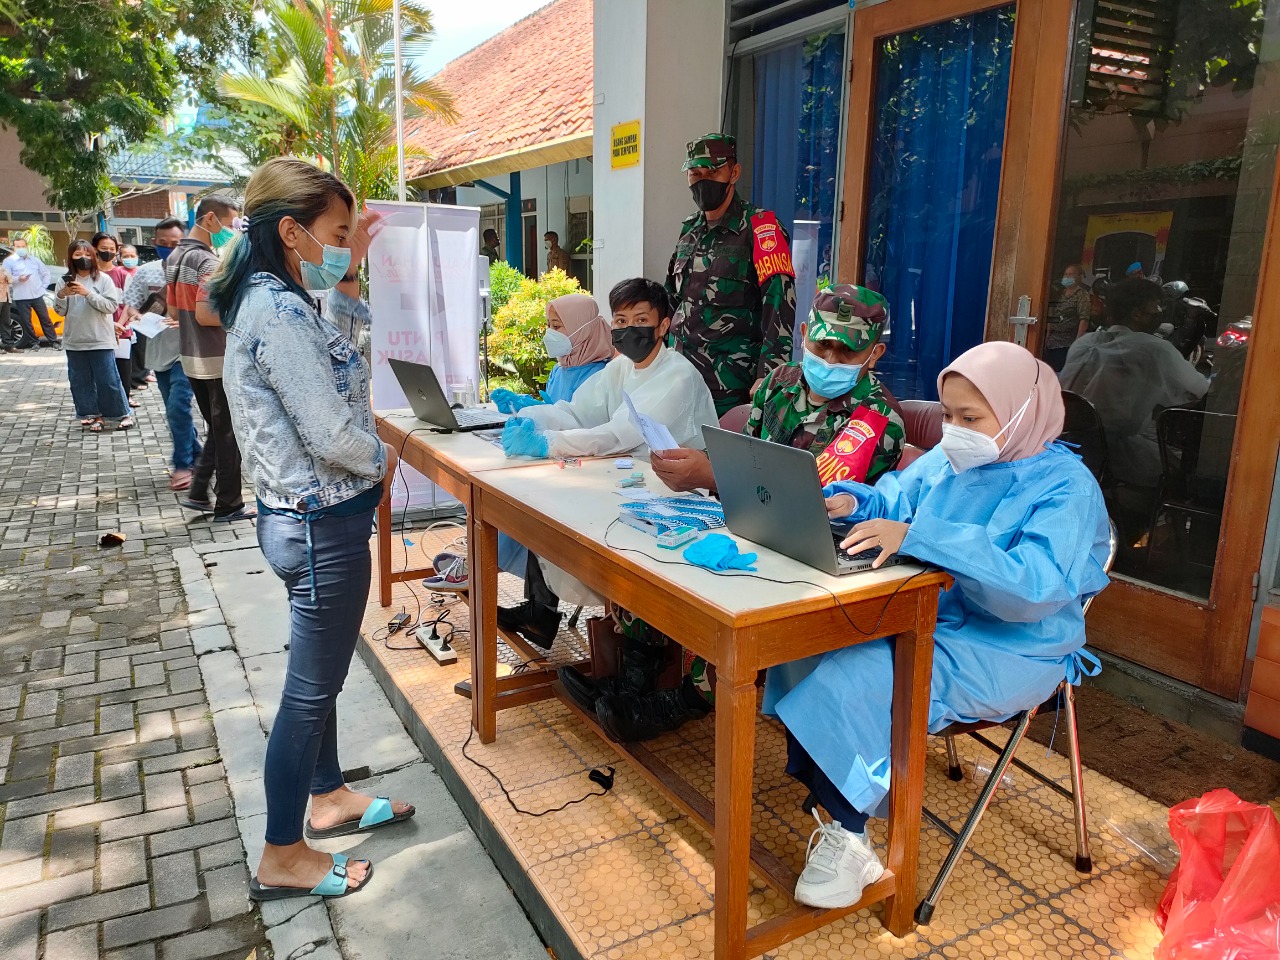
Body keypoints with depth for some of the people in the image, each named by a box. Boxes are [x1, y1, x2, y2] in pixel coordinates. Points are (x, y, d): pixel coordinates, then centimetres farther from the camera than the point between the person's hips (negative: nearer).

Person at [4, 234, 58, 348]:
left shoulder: (35, 259, 11)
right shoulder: (9, 261, 0)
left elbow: (46, 273, 18)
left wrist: (43, 286, 5)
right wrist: (18, 279, -23)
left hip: (37, 295, 2)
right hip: (21, 297, -2)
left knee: (45, 318, 5)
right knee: (26, 321, 1)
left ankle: (54, 341, 10)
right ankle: (34, 342, 10)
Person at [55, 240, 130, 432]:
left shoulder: (103, 279, -2)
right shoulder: (66, 281, 5)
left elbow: (111, 306, -11)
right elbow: (60, 311, 5)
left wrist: (88, 293, -18)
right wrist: (62, 295, -14)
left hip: (101, 341, -4)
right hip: (75, 342, 4)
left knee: (108, 380, 0)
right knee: (81, 381, 7)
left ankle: (122, 415, 10)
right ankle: (93, 415, 16)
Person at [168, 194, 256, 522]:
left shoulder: (175, 258, 11)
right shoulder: (210, 262, -18)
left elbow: (174, 312, 15)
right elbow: (205, 315, -25)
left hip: (192, 358, 9)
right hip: (220, 361, -9)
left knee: (216, 429, 20)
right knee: (228, 434, 2)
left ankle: (198, 492, 19)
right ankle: (229, 505, 10)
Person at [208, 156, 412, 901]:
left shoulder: (271, 298, 8)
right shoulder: (280, 313, -23)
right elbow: (330, 433, -25)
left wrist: (349, 264, 15)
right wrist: (384, 459, -5)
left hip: (308, 514, 10)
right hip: (324, 523, -10)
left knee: (321, 671, 23)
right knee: (312, 687, 4)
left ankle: (328, 797, 42)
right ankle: (283, 858, 22)